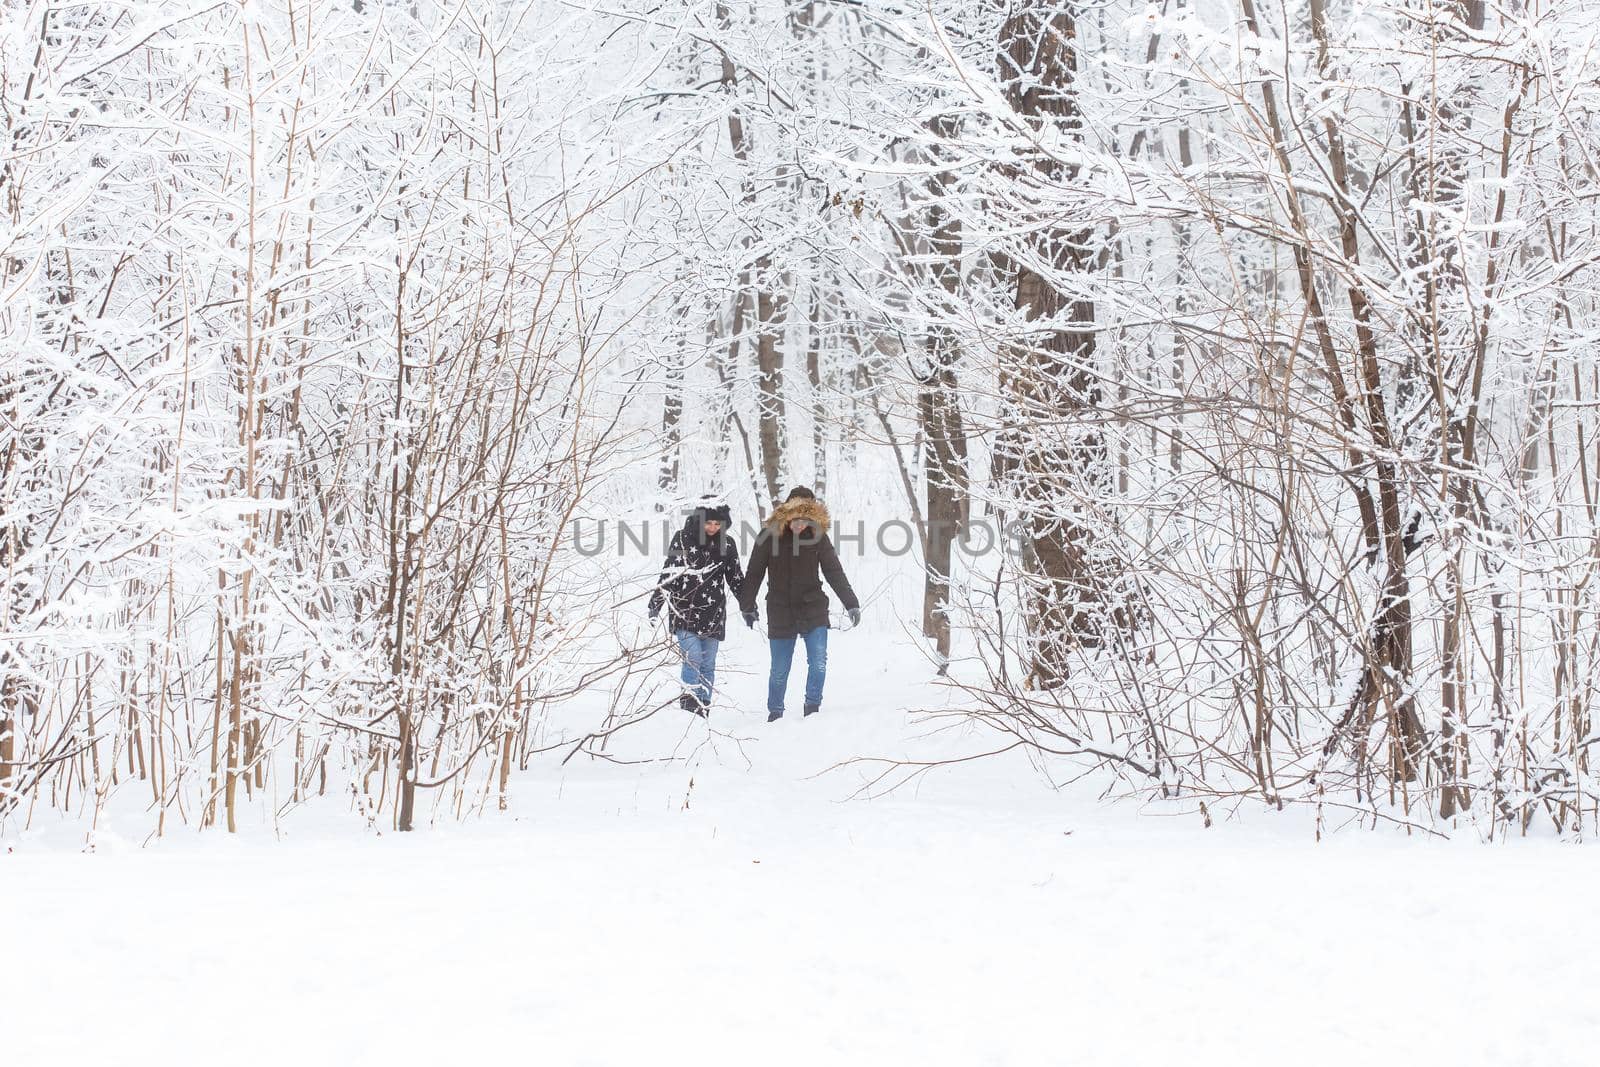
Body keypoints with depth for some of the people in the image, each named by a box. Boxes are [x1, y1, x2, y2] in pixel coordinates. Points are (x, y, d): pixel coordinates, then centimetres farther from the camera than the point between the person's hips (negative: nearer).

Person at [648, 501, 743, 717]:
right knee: (693, 659, -14)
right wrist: (656, 602, -1)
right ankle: (688, 707, -12)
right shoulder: (682, 539, -3)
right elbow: (668, 573, 1)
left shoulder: (727, 544, 4)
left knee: (708, 664, 6)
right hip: (684, 611, -3)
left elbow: (735, 578, 14)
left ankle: (702, 710, 12)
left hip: (713, 614, 3)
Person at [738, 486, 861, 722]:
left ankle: (812, 708, 6)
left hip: (813, 609, 1)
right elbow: (754, 574, -1)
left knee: (818, 662, -11)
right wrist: (747, 606, -1)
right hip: (781, 612, -1)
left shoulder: (817, 534, -4)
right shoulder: (770, 535, -9)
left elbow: (834, 572, -2)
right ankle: (775, 713, 25)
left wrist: (851, 603, -7)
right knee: (779, 669, 6)